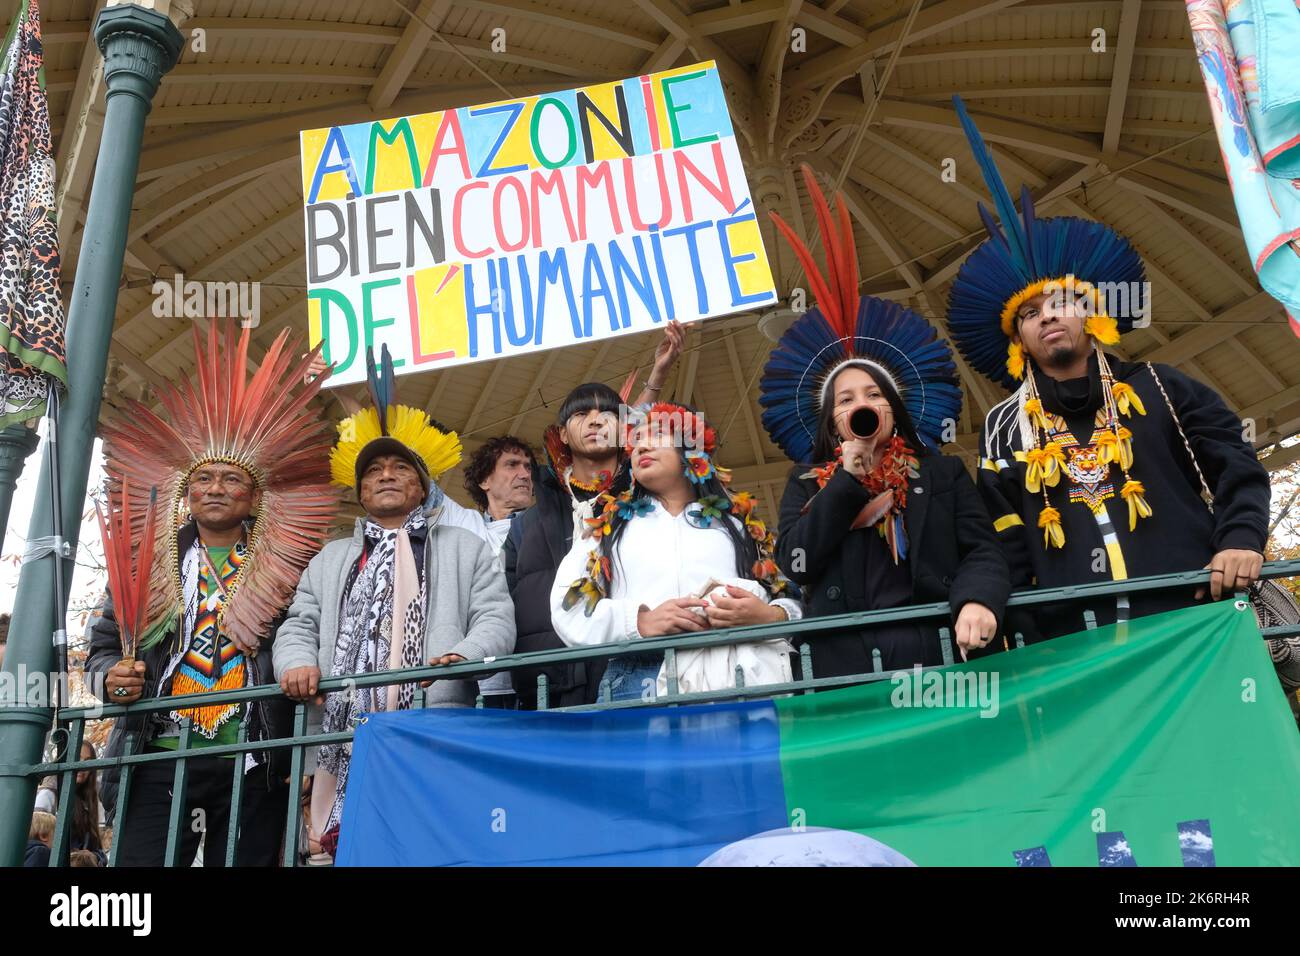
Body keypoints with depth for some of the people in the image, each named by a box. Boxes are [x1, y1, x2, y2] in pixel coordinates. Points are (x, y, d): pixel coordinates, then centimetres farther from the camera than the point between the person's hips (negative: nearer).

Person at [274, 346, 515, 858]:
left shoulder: (467, 549, 17)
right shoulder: (330, 559, 28)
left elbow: (496, 618, 5)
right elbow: (300, 624, 19)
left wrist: (464, 655, -16)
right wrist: (297, 662, -4)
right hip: (346, 740, 3)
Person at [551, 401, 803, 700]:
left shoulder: (737, 520, 20)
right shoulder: (607, 524, 20)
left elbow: (792, 595, 13)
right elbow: (568, 603, 7)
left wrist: (771, 615, -11)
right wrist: (639, 622, -9)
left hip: (739, 677, 1)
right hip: (642, 682, 0)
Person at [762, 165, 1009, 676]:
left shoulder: (943, 473, 13)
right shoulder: (807, 482, 12)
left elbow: (982, 551, 3)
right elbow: (796, 563, -3)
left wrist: (977, 600, -20)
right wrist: (849, 476, -5)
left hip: (937, 655, 1)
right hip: (845, 666, 0)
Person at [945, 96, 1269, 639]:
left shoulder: (1159, 391, 14)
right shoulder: (1004, 428, 14)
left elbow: (1238, 468, 9)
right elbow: (1005, 547, 12)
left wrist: (1241, 539, -10)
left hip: (1192, 619, 1)